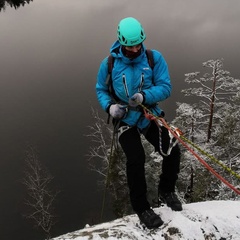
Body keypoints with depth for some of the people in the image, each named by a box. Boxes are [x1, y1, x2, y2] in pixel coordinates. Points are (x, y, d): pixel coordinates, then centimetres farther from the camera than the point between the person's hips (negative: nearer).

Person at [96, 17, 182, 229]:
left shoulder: (154, 58, -9)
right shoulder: (109, 64, -8)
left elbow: (165, 87, -11)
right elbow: (101, 90, 4)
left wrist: (144, 97, -30)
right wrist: (110, 106, -17)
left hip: (150, 114, 2)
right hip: (125, 119, -1)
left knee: (172, 152, -11)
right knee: (136, 158, -22)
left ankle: (166, 191, 21)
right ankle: (141, 207, 0)